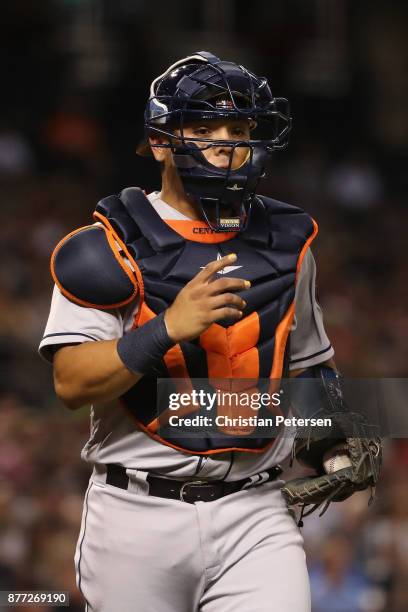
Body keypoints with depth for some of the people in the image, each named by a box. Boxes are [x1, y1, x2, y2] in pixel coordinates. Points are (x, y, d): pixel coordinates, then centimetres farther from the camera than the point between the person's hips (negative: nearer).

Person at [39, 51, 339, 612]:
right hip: (137, 516, -2)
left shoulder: (288, 244, 11)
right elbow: (71, 384, -13)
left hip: (254, 515, 2)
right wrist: (169, 328, -25)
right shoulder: (112, 246, -4)